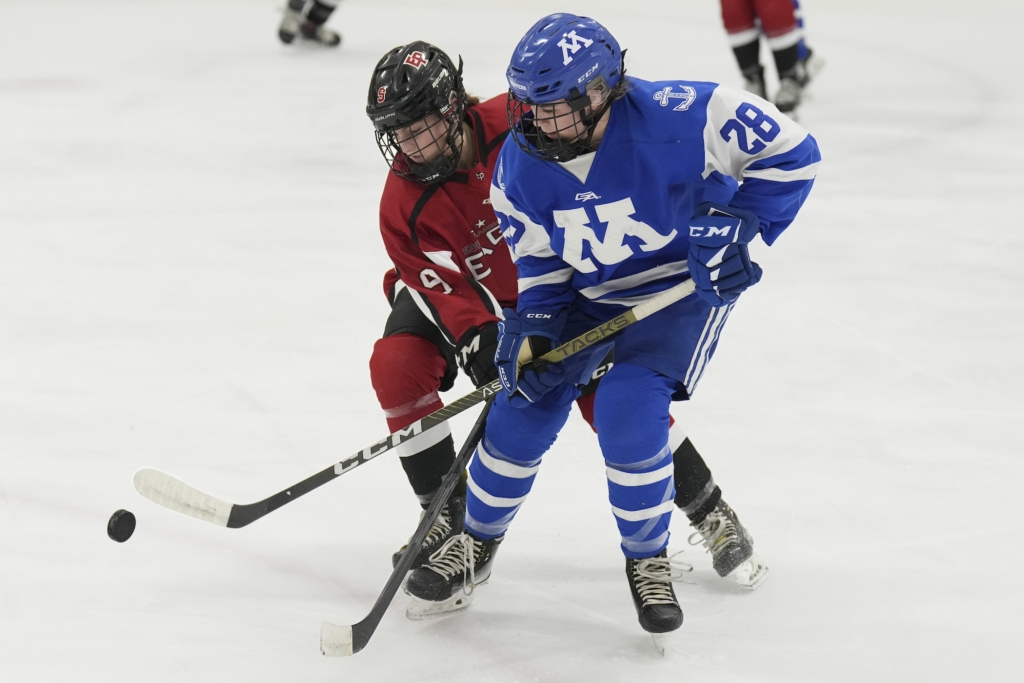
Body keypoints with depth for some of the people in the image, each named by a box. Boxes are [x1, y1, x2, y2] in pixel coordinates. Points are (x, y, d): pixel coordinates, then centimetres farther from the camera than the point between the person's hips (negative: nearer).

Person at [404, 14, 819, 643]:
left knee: (629, 408, -22)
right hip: (587, 290, 5)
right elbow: (540, 259, 0)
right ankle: (475, 544, 21)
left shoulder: (676, 119, -31)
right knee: (528, 401, -3)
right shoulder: (521, 167, -15)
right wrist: (532, 325, -15)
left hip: (688, 282, -5)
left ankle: (650, 560, 2)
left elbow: (790, 152, -22)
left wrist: (736, 225, -25)